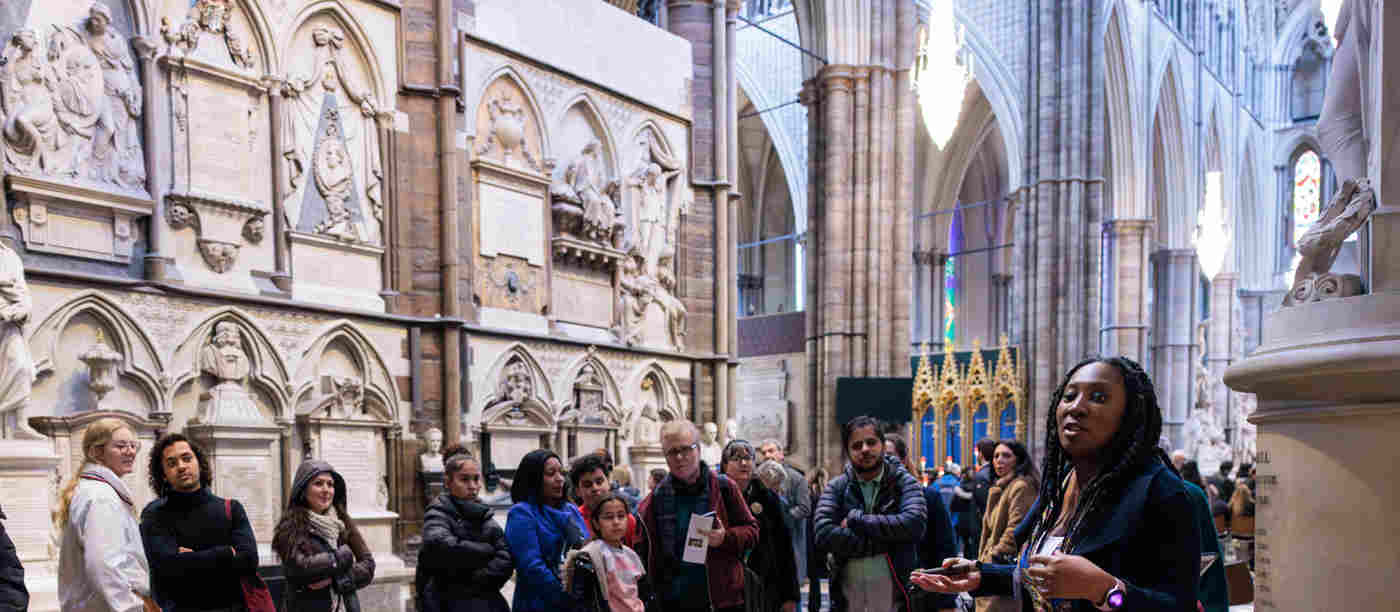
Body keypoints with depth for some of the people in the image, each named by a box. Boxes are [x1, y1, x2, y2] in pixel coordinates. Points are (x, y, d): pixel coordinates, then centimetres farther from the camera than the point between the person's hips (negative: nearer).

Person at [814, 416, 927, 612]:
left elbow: (914, 523, -20)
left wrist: (855, 519, -15)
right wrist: (884, 543, -16)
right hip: (847, 589, 2)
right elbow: (824, 534, -12)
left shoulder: (905, 483, -1)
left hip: (893, 588, -1)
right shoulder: (836, 487, 3)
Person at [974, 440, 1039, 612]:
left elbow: (1015, 531, -19)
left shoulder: (1021, 486, -11)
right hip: (992, 566, 10)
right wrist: (984, 559, 15)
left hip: (1005, 566, -10)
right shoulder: (1000, 488, 19)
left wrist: (994, 558, -15)